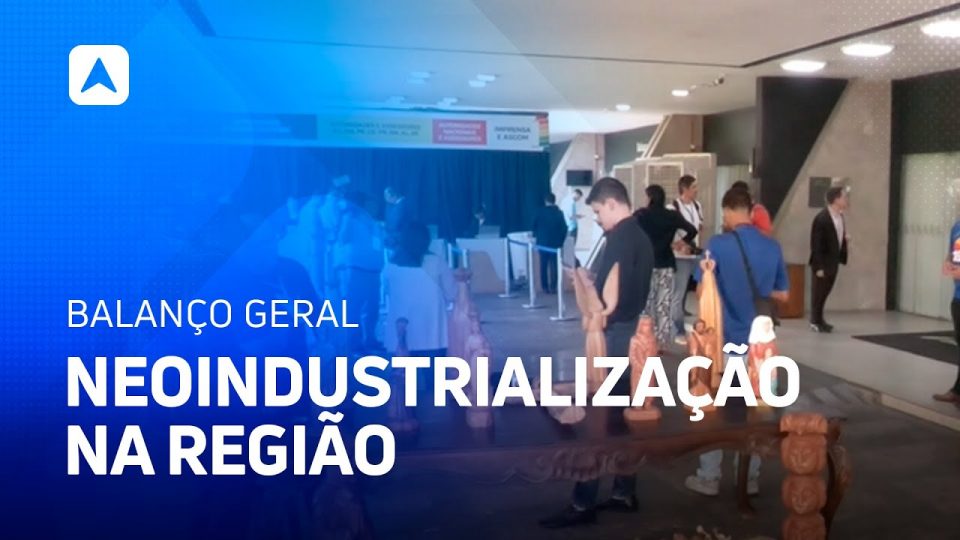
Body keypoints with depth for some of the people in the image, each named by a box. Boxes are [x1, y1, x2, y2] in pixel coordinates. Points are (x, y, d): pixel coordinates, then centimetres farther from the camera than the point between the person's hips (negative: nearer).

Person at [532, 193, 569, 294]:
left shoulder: (540, 211, -3)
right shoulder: (559, 212, -2)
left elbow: (534, 226, 1)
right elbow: (564, 228, -2)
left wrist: (536, 237, 17)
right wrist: (561, 241, 8)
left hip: (542, 242, 0)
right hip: (555, 243, 0)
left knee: (543, 266, 8)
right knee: (554, 265, 4)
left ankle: (545, 287, 7)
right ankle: (553, 287, -1)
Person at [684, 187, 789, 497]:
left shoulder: (718, 245, -13)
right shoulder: (773, 247, 1)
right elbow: (782, 295, 8)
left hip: (723, 338, -4)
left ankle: (709, 478, 13)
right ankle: (750, 478, 20)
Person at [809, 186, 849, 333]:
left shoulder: (840, 216, 5)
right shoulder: (821, 219, -21)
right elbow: (816, 244, -20)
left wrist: (845, 238, -2)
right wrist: (819, 266, -20)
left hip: (833, 262, 8)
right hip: (822, 263, -8)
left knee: (825, 292, 16)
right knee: (819, 292, 5)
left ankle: (819, 319, 29)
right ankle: (815, 322, 18)